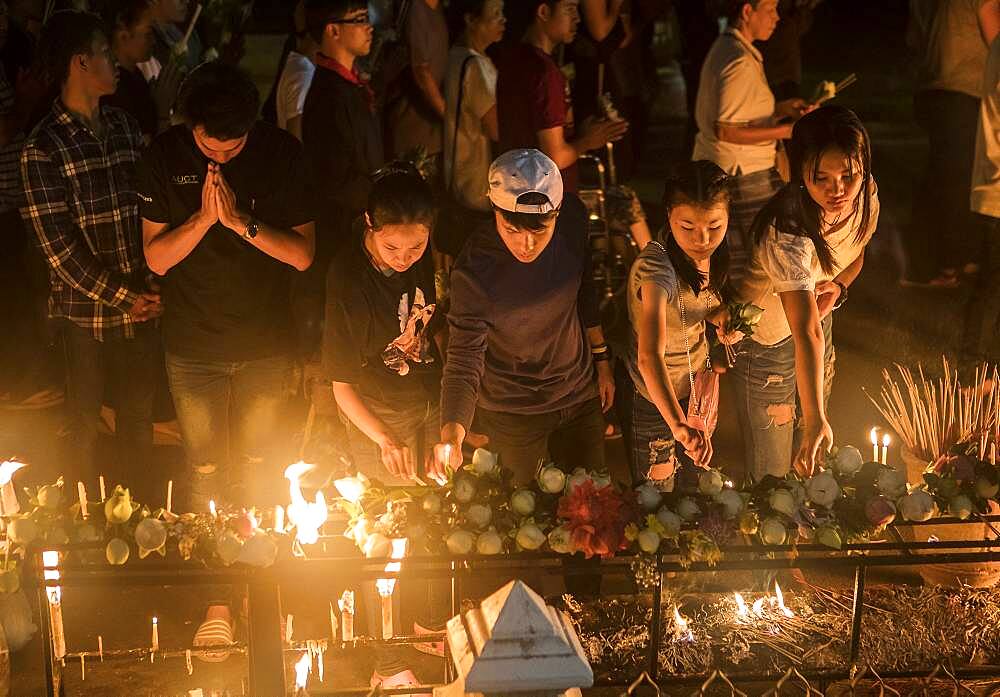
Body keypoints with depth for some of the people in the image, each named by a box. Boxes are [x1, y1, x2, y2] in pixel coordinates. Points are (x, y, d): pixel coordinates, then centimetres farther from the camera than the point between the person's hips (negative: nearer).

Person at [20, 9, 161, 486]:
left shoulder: (124, 127, 7)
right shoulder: (43, 150, -11)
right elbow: (58, 245, -13)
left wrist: (154, 287, -3)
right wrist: (121, 298, -12)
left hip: (142, 303, 5)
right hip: (86, 312, -5)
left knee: (140, 415, 15)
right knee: (85, 424, 9)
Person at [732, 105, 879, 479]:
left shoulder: (865, 196, -18)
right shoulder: (786, 233, -41)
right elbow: (807, 334, -49)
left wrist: (838, 285, -17)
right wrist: (815, 420, -58)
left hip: (818, 316, 7)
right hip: (766, 338, -7)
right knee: (773, 474, 2)